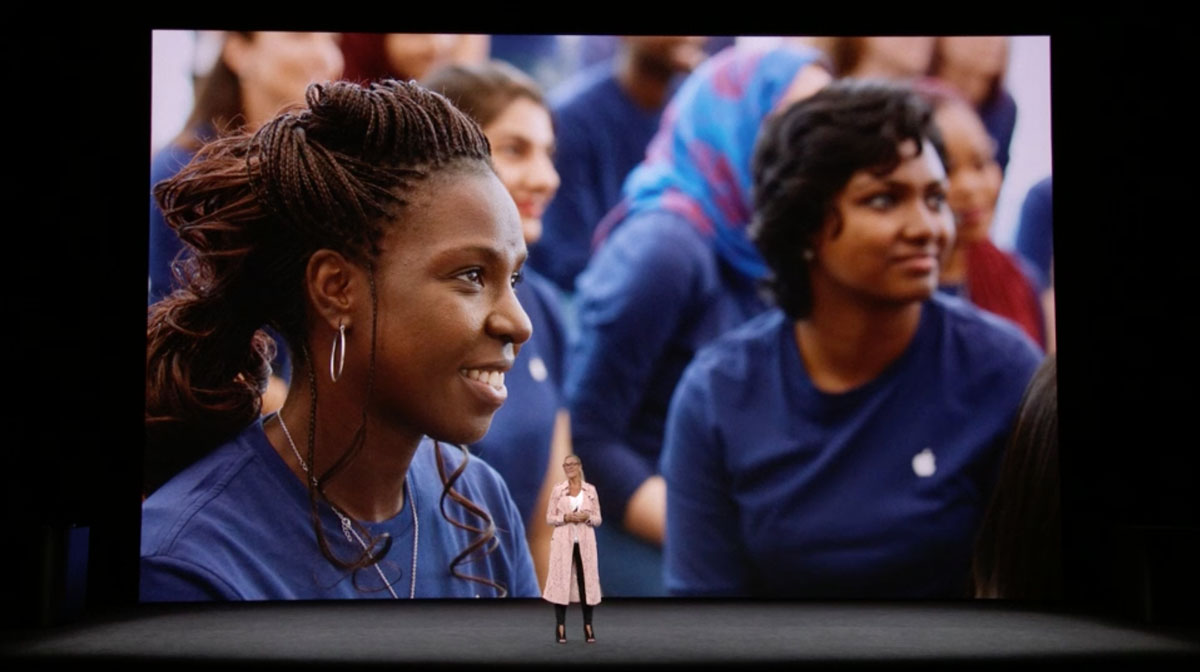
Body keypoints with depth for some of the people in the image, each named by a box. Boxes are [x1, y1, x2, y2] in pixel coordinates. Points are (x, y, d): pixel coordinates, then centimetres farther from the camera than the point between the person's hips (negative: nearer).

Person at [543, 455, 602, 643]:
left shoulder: (590, 490, 6)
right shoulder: (557, 490, 3)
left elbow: (598, 519, 7)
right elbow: (549, 518, 3)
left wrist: (587, 517, -14)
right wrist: (566, 518, -15)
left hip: (585, 542, 1)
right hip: (564, 541, -1)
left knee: (586, 582, 0)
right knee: (561, 581, -4)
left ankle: (588, 627, 7)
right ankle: (561, 628, 2)